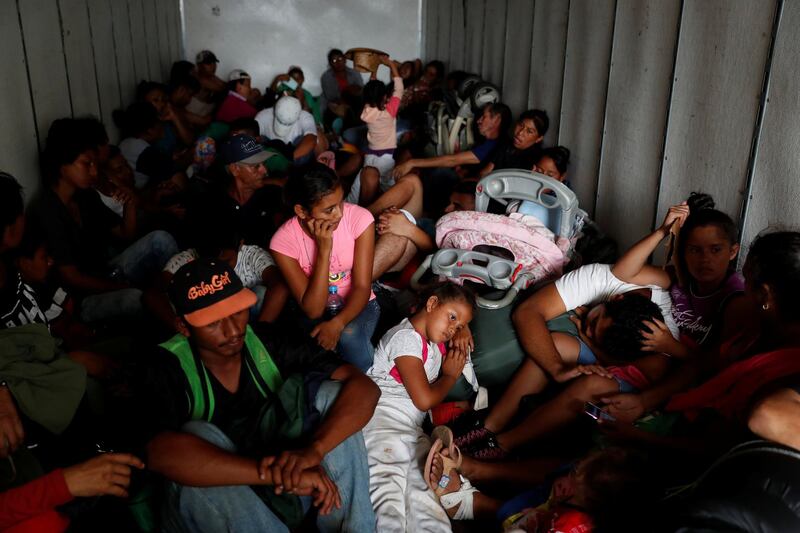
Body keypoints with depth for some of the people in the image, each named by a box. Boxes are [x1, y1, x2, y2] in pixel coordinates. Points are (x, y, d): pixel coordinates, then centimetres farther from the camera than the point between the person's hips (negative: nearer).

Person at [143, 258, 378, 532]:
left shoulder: (271, 342, -9)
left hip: (286, 497, 3)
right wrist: (276, 474, -42)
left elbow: (364, 388, -17)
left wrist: (313, 449, -36)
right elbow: (158, 452, -37)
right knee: (199, 436, -31)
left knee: (330, 393, -17)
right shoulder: (167, 367, -17)